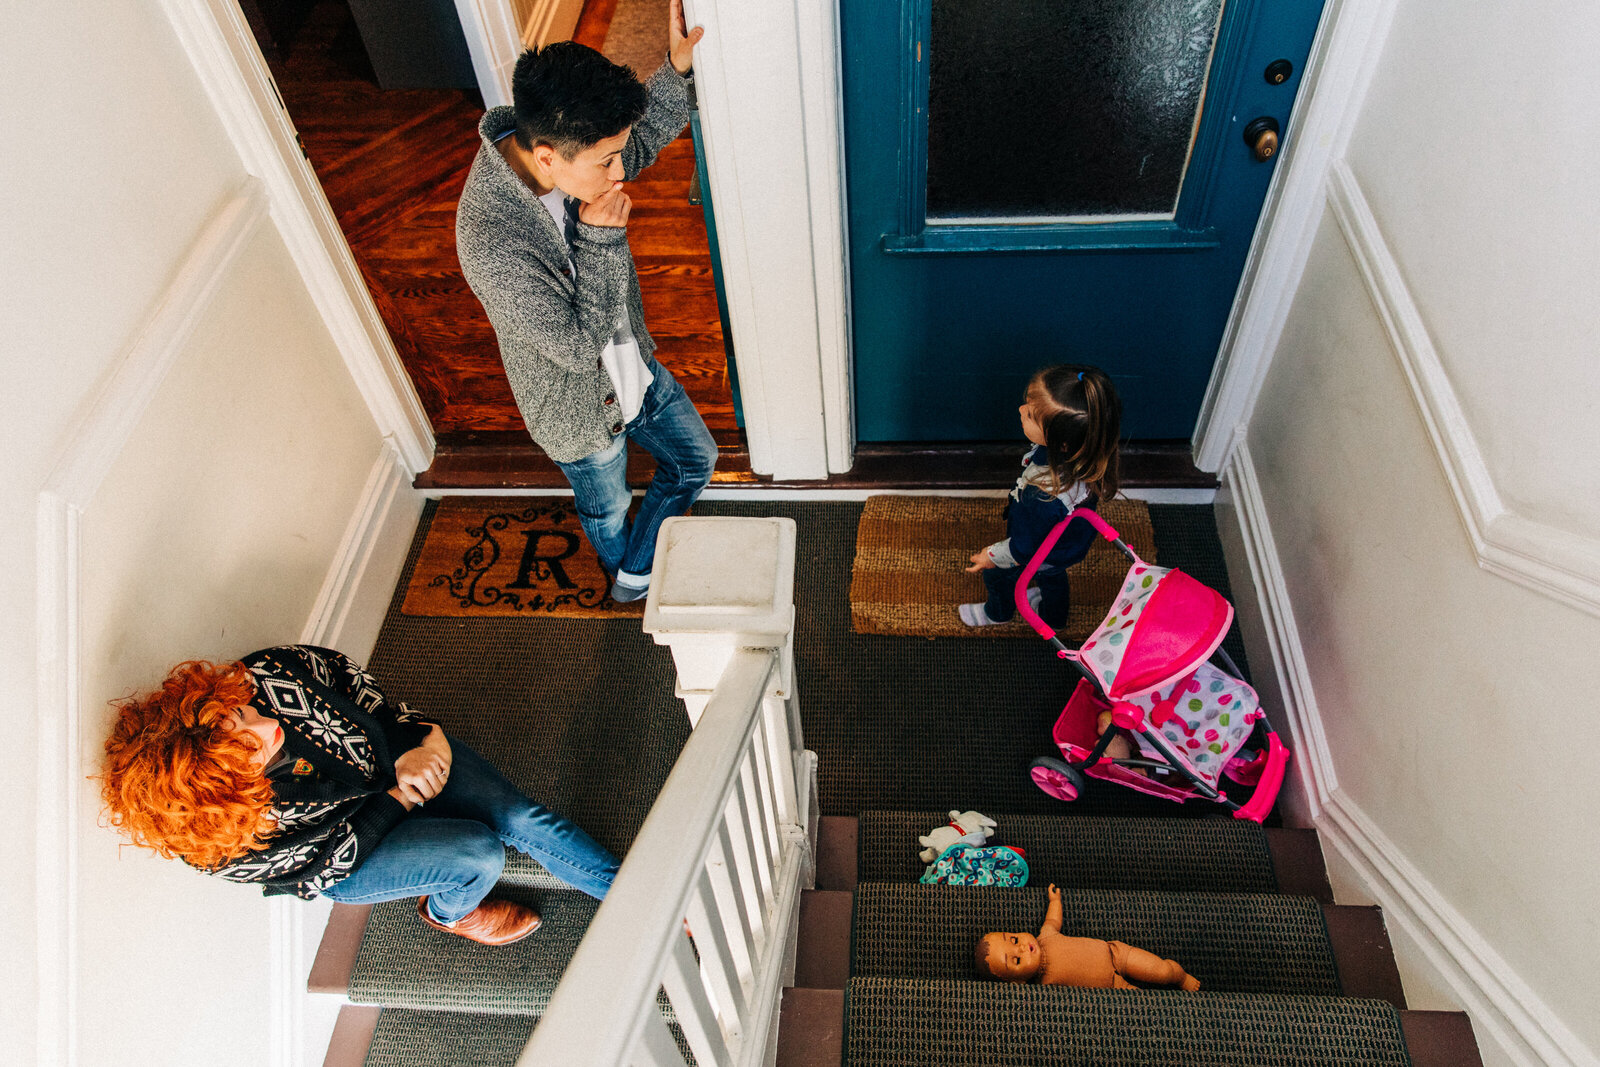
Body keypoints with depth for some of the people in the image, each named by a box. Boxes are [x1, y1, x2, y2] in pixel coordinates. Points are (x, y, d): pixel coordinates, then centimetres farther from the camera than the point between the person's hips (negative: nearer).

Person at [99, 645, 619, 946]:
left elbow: (347, 673, -11)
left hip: (388, 749, 3)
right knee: (479, 853, -20)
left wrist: (423, 738, -18)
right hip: (348, 854, -2)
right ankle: (448, 912, 19)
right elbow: (330, 859, -18)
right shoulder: (230, 851, -35)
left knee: (522, 819, -8)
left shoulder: (268, 673, -33)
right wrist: (398, 799, -16)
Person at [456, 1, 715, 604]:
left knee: (695, 460, 23)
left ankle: (635, 576, 44)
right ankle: (629, 579, 60)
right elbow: (578, 344, -32)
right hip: (582, 411, -6)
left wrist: (677, 70, -11)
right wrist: (600, 238, -35)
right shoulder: (492, 244, -40)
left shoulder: (556, 144, -18)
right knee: (607, 508, 24)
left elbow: (642, 142, 4)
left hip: (634, 366, 7)